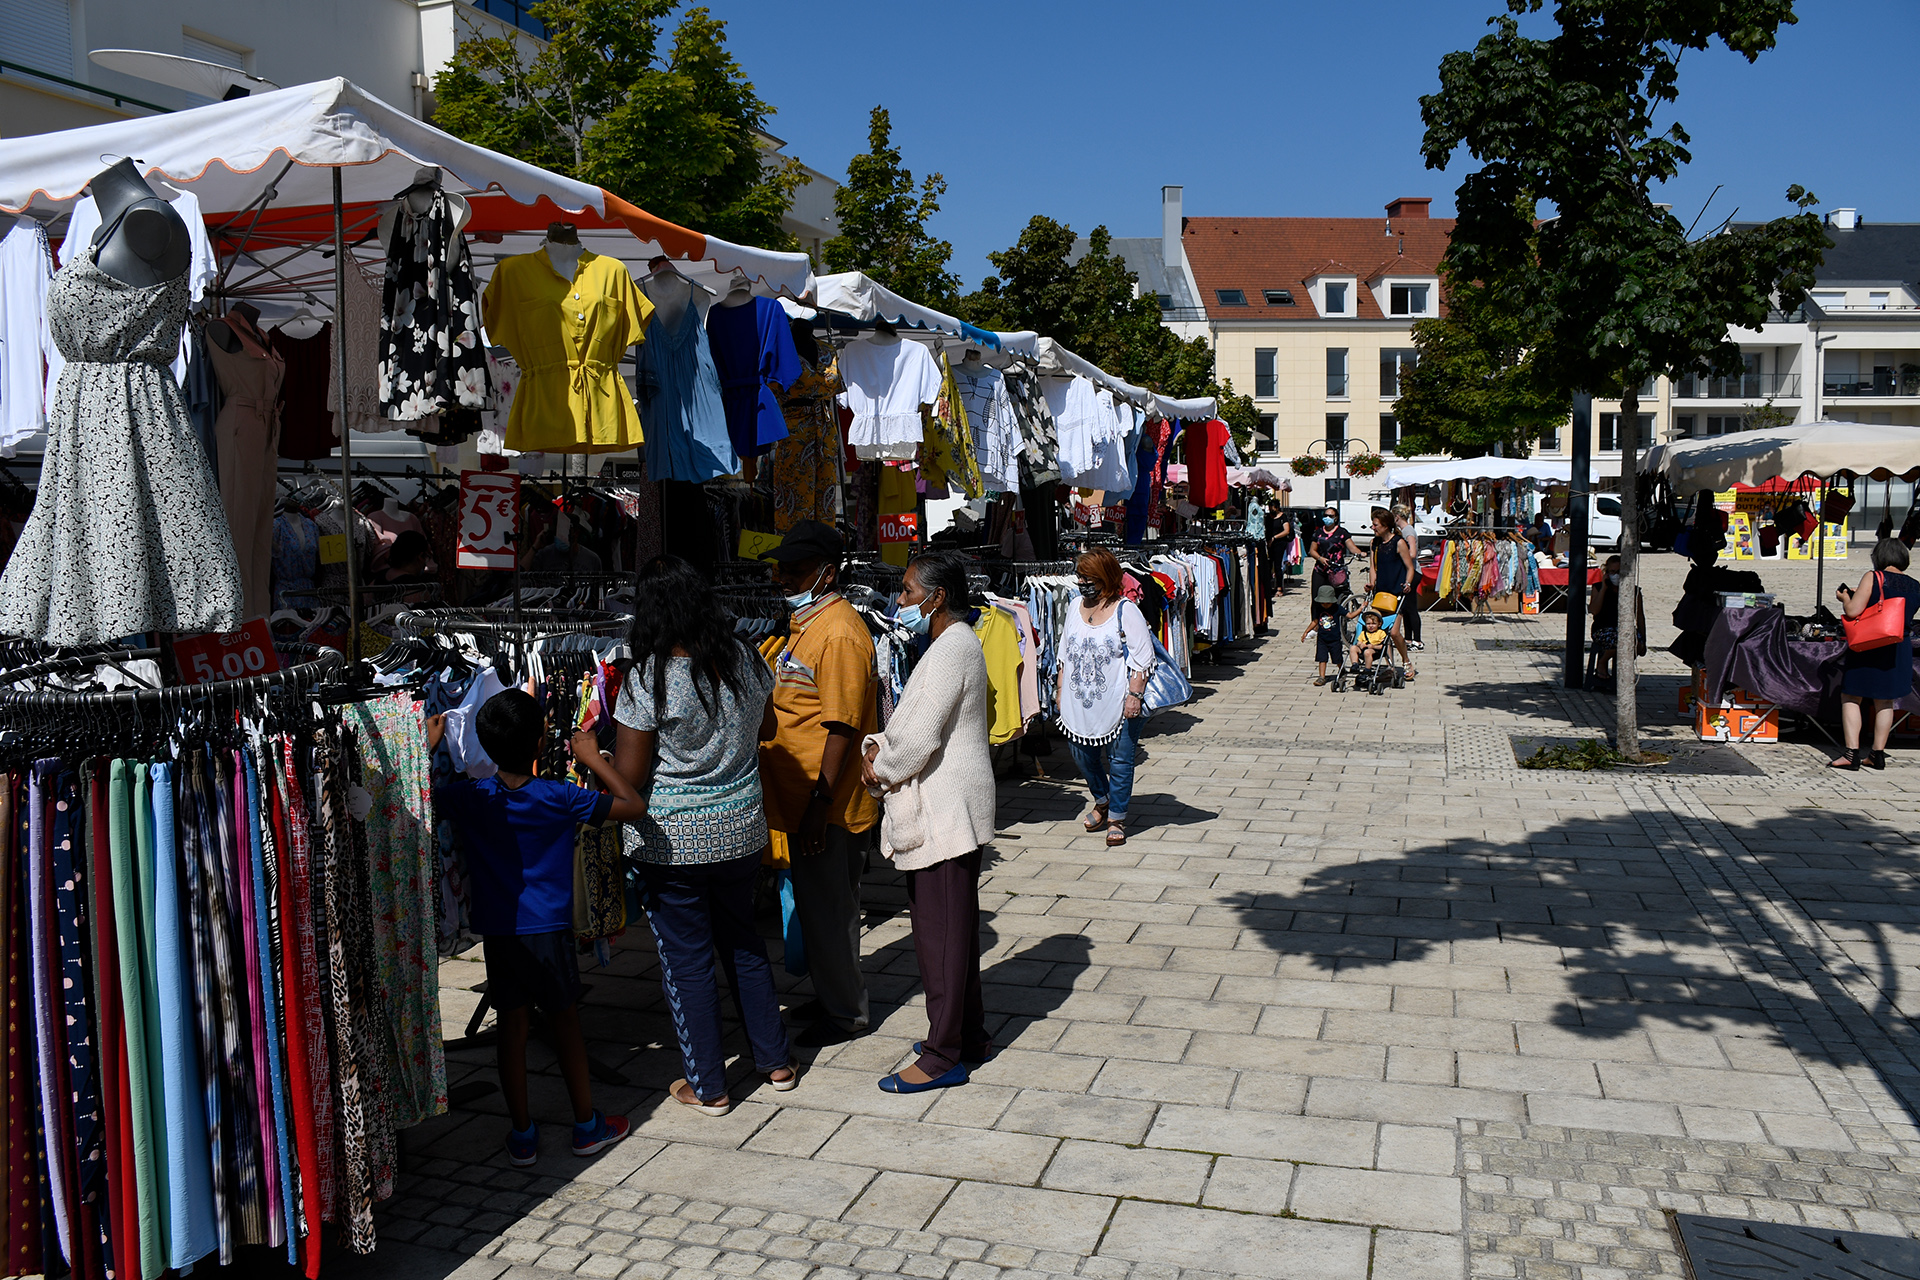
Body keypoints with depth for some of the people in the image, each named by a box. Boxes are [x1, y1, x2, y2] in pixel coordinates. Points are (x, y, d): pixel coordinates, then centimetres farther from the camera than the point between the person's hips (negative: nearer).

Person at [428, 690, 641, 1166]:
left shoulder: (469, 798, -8)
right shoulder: (559, 798, -14)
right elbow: (633, 806, -8)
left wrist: (428, 747, 13)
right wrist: (594, 759, -1)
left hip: (496, 932, 2)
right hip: (548, 930, -2)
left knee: (512, 1026, 11)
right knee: (566, 1023, 11)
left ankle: (521, 1134, 20)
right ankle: (586, 1125, 22)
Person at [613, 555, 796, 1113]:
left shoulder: (648, 680, -20)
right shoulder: (744, 659, -4)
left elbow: (627, 780, -16)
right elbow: (766, 728, 14)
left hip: (671, 841, -5)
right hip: (741, 830, 5)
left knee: (686, 960, 9)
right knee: (743, 941, 22)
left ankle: (707, 1086, 21)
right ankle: (776, 1061, 31)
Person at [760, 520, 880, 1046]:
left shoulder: (840, 632, -20)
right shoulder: (807, 623, 13)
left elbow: (841, 728, -23)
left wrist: (819, 805, -24)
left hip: (828, 806, -10)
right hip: (805, 799, 10)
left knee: (828, 908, 3)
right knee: (817, 903, 19)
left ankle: (846, 1013, 17)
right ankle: (831, 996, 34)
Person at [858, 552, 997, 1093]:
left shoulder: (950, 649, -18)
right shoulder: (958, 643, 15)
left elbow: (921, 738, -23)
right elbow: (912, 721, 21)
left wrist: (883, 769, -6)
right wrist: (879, 746, 3)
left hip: (945, 810, -11)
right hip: (946, 809, 11)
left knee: (941, 931, -3)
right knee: (952, 925, 17)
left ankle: (943, 1057, 5)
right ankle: (970, 1034, 29)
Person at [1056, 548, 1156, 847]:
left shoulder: (1126, 611, -9)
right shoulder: (1076, 608, 8)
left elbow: (1142, 659, -10)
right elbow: (1065, 654, 17)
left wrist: (1135, 694, -17)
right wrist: (1061, 689, 15)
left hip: (1117, 704, -5)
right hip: (1079, 704, 6)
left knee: (1119, 760, 2)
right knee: (1082, 755, 14)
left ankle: (1116, 818, 16)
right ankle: (1102, 801, 38)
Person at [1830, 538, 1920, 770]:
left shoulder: (1873, 578, -11)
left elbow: (1853, 611, -17)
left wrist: (1845, 597, 5)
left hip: (1868, 648, -5)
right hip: (1899, 650, 5)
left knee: (1851, 697, 3)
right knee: (1885, 702, 15)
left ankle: (1852, 752, -6)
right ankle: (1878, 754, 16)